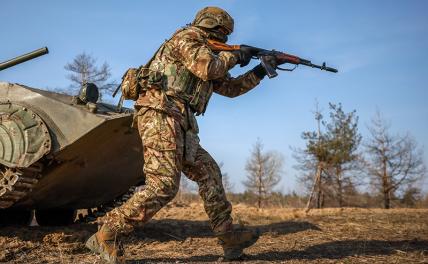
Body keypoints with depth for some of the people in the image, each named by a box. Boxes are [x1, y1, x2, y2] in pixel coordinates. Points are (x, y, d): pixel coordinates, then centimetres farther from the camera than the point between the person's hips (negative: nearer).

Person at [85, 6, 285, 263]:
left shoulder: (205, 54, 28)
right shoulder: (188, 37, 2)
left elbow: (230, 87, 32)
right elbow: (209, 68, -15)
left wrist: (262, 69, 29)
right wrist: (234, 56, 2)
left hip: (179, 126, 10)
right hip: (161, 116, -10)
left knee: (209, 173, 9)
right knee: (163, 185, -17)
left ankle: (229, 237, 13)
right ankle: (107, 235, -13)